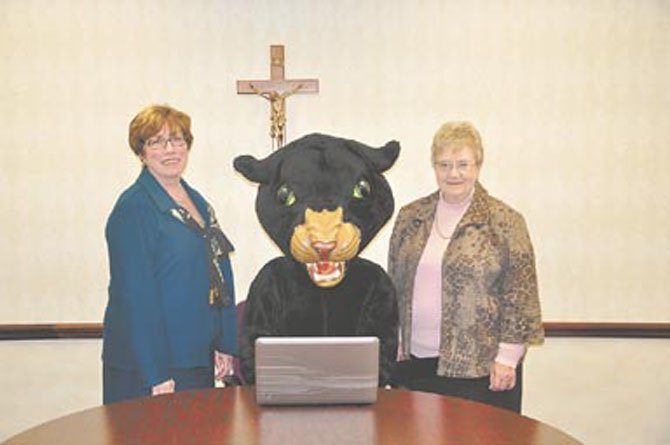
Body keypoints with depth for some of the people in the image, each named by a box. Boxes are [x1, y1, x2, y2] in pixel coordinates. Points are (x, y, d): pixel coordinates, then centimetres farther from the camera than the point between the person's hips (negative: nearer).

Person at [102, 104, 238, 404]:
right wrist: (157, 376, -20)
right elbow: (135, 294, -17)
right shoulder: (133, 208, -12)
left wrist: (226, 345, 8)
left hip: (199, 358, 8)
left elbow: (220, 276, 15)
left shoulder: (197, 202, 12)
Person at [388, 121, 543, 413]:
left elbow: (520, 295, -5)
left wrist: (507, 357, -9)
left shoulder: (505, 222, -4)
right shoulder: (410, 217, 9)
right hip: (413, 364, 4)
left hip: (477, 367, -4)